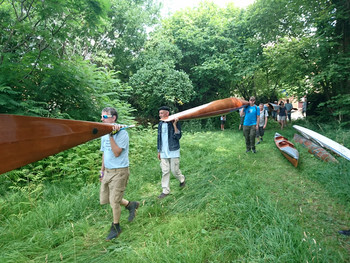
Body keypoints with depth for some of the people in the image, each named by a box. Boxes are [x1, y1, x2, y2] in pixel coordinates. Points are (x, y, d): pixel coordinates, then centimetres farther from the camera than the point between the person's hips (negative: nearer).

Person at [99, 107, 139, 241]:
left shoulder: (122, 133, -15)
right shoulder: (104, 134, 9)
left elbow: (116, 153, -24)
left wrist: (111, 135, -26)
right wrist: (102, 171, 19)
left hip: (119, 171, -8)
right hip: (108, 171, 8)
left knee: (114, 201, 0)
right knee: (104, 199, 12)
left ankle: (115, 228, 24)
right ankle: (130, 205, 30)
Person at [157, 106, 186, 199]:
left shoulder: (175, 123, -9)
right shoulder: (160, 124, 7)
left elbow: (178, 136, -16)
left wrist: (174, 125, -25)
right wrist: (159, 151, 15)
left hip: (173, 151, -4)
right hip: (163, 152, 4)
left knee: (174, 170, 2)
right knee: (165, 171, 6)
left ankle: (182, 179, 33)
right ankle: (165, 190, 16)